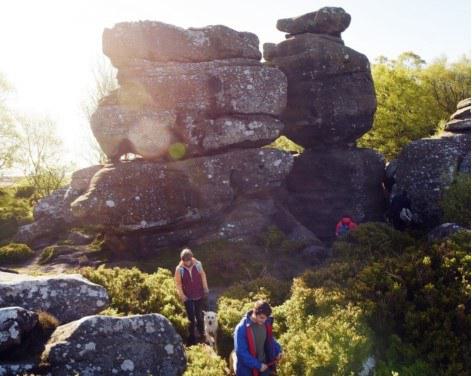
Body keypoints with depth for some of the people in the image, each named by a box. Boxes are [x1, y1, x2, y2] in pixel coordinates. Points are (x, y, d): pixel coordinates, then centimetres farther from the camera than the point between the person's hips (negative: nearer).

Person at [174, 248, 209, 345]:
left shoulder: (197, 264, -11)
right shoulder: (179, 269, -16)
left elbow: (203, 276, 0)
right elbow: (178, 283, -7)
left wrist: (206, 290, 2)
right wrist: (182, 295, -11)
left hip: (199, 295, 1)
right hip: (188, 297, -1)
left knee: (199, 315, 14)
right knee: (191, 318, 5)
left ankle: (201, 334, 33)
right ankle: (192, 338, 18)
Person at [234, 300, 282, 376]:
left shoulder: (266, 324, -6)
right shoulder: (242, 328, -26)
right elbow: (241, 352, -24)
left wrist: (278, 350, -5)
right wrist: (258, 365, -23)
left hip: (264, 366, 6)